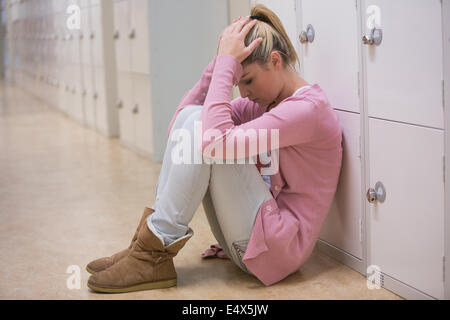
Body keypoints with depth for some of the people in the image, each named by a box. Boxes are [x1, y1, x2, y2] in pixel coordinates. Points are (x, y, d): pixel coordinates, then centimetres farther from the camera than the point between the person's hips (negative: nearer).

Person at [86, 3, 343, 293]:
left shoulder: (309, 107, -17)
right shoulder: (264, 103, 11)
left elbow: (218, 142, -30)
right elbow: (180, 123, 2)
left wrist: (226, 61, -23)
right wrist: (221, 62, -5)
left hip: (279, 247, -9)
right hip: (251, 238, 9)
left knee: (207, 138, -22)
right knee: (191, 117, -5)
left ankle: (156, 253, -16)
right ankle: (151, 245, -8)